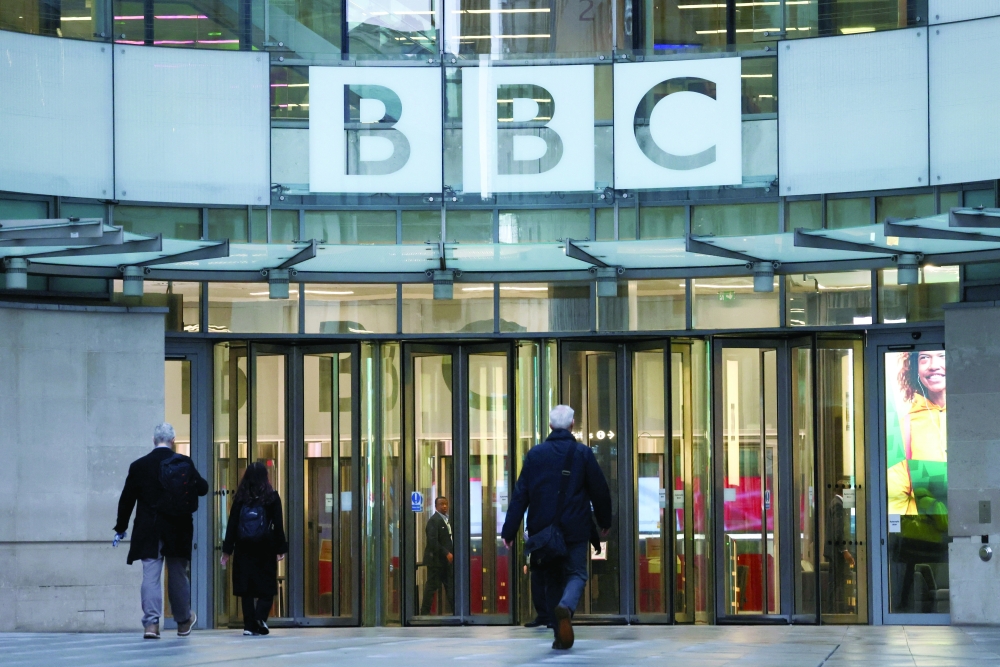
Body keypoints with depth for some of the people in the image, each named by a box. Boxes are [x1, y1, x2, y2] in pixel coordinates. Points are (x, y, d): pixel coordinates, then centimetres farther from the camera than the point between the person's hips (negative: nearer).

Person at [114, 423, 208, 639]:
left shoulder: (139, 466, -2)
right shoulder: (184, 463, -2)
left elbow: (127, 499, 1)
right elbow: (203, 488, 5)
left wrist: (121, 528, 10)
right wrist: (193, 481, 27)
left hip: (149, 532, -1)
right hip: (178, 532, 1)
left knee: (150, 576, -2)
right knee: (178, 575, 12)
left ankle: (151, 622, -13)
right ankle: (183, 621, 25)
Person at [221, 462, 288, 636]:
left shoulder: (240, 498, 4)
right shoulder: (272, 497, -1)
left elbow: (232, 524, 4)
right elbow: (278, 525, -1)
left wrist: (227, 550, 7)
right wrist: (281, 548, 5)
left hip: (243, 549, 1)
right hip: (265, 549, -1)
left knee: (246, 588, 5)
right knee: (266, 587, 4)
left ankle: (249, 625, 0)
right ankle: (260, 616, -18)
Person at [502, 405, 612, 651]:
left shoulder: (535, 454, 1)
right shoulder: (583, 453, -2)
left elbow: (520, 494, -2)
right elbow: (600, 491, 1)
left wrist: (509, 531, -1)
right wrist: (605, 522, 17)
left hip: (542, 531, 2)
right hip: (575, 530, -2)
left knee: (552, 579, 13)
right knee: (576, 574, 7)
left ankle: (561, 636, 9)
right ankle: (566, 607, -26)